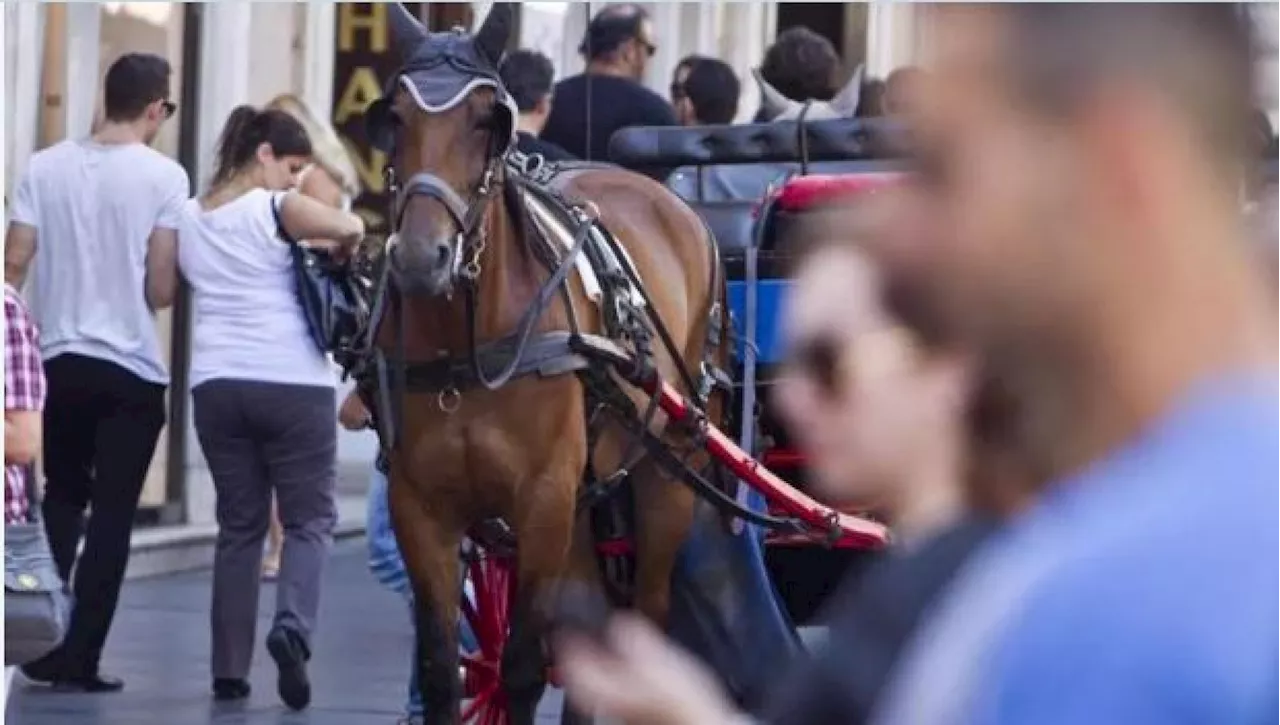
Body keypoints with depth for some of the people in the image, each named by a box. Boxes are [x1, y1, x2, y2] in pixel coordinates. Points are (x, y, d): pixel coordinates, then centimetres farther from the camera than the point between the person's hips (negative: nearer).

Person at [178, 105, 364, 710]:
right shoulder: (277, 209, -8)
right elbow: (351, 227, -22)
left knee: (239, 524, 11)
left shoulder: (190, 217, 11)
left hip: (216, 383, 5)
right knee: (310, 518, 3)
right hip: (292, 383, -5)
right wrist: (335, 251, 3)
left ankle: (230, 669, 7)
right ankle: (292, 625, -22)